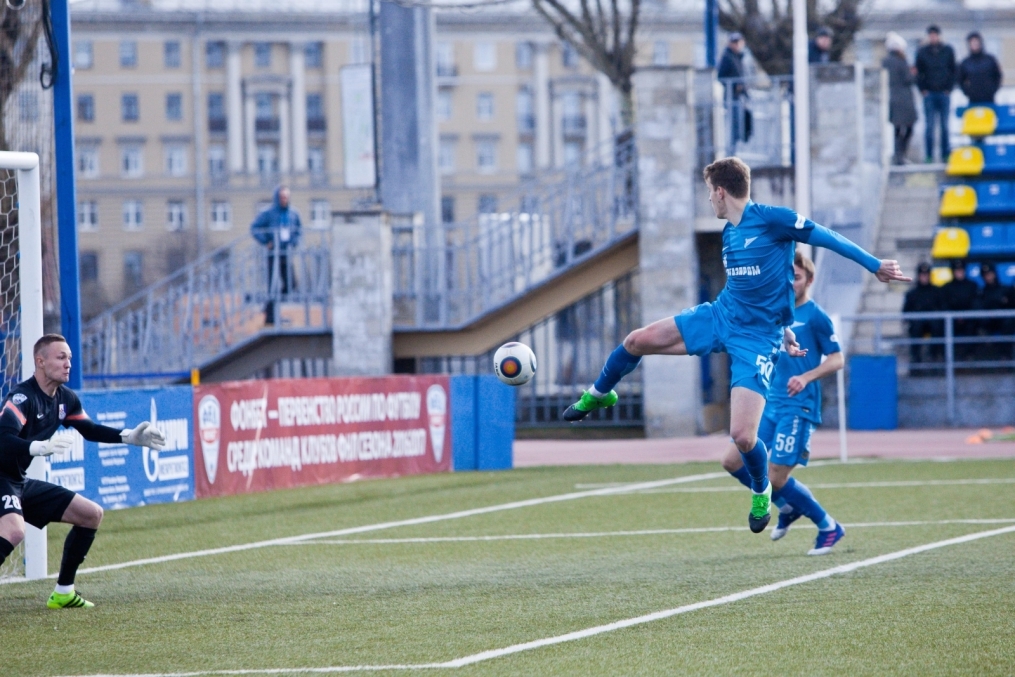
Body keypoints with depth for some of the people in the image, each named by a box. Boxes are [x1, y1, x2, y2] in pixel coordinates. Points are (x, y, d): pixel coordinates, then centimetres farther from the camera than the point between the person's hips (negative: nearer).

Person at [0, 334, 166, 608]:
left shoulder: (65, 398, 6)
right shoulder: (22, 396, -21)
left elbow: (90, 430, 23)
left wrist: (130, 437, 14)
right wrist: (42, 447, -51)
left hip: (22, 483, 10)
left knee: (92, 514, 14)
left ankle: (63, 592, 21)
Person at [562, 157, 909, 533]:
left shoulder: (771, 219, -15)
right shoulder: (729, 233, 10)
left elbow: (826, 237, -12)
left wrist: (875, 265, -16)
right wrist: (783, 329, 24)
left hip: (757, 338, -7)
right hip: (720, 317, 7)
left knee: (743, 436, -15)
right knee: (637, 340, -1)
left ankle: (761, 490, 18)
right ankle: (597, 395, 28)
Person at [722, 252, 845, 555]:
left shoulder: (815, 316, -7)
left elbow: (837, 359, -9)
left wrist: (806, 377, -22)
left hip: (797, 408, -8)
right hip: (771, 404, 8)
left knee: (776, 478, -11)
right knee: (733, 461, 3)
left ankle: (828, 527, 7)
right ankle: (788, 506, 22)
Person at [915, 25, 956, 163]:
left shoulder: (948, 51, 6)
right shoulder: (922, 52, 4)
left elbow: (953, 71, 9)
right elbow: (918, 73, 6)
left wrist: (949, 88, 0)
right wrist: (923, 89, -4)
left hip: (944, 93, 1)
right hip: (929, 94, -1)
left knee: (945, 126, 4)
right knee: (929, 126, -2)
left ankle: (945, 155, 8)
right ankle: (929, 156, 0)